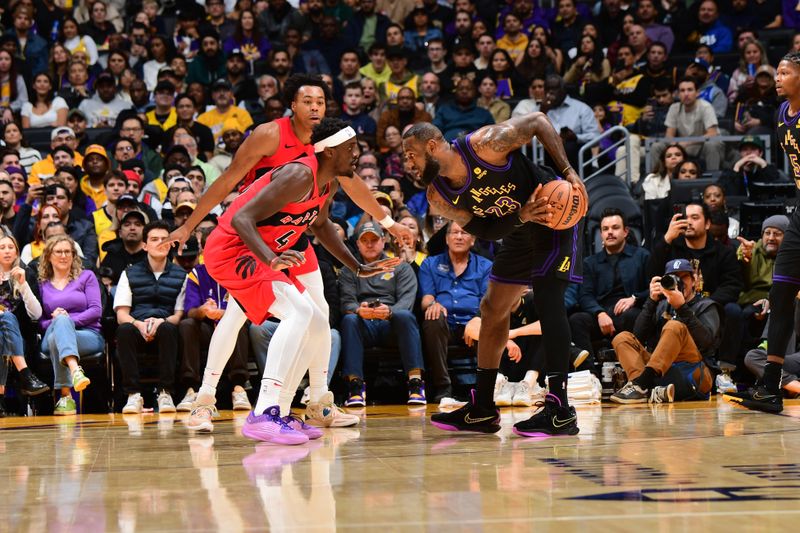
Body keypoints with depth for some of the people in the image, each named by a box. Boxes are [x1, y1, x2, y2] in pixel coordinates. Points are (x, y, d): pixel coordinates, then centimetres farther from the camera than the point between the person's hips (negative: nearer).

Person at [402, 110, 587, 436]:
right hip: (518, 231, 8)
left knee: (548, 299, -19)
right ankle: (482, 410, 17)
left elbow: (539, 121, -16)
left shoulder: (485, 143, -27)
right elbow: (482, 229, -10)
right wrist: (521, 215, -28)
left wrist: (568, 171, -24)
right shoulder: (438, 197, -10)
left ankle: (560, 412, -20)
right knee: (493, 309, 9)